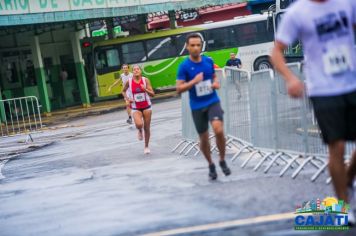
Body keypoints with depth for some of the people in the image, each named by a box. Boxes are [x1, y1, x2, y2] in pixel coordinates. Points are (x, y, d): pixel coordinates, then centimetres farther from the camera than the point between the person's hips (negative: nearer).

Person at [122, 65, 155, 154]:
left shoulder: (145, 80, -9)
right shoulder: (129, 81, -7)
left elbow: (152, 94, -9)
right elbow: (123, 91, 12)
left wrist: (145, 89, -27)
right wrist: (127, 99, -5)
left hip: (147, 107, 1)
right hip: (136, 108, -1)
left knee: (147, 128, 6)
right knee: (139, 124, -26)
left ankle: (146, 147, 26)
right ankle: (139, 131, 13)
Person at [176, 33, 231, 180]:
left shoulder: (209, 61, 1)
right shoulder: (184, 66, -9)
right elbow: (179, 89, -10)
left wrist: (216, 83, -4)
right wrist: (194, 81, -24)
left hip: (213, 102, 1)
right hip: (197, 106, -1)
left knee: (219, 130, -21)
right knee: (203, 138, 8)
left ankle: (222, 161, 1)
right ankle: (211, 165, 31)